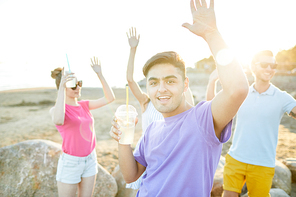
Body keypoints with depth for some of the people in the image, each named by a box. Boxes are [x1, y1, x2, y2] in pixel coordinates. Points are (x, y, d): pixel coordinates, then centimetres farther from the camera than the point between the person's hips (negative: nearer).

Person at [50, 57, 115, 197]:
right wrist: (62, 87, -35)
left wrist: (99, 74, -7)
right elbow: (58, 120, -37)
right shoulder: (56, 110, -13)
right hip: (70, 162, -5)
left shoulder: (84, 105, 3)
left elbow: (109, 98, -1)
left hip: (90, 160, 5)